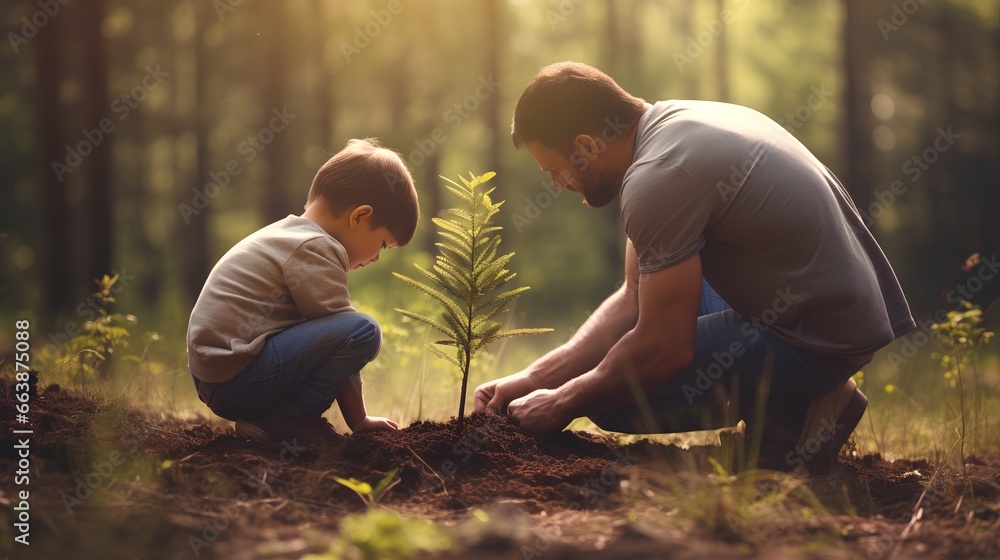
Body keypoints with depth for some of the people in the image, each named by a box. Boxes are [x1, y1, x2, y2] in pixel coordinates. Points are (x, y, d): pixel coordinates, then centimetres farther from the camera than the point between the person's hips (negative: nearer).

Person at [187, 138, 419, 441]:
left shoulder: (286, 235, 22)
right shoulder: (316, 249, -11)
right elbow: (343, 334, -11)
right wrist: (358, 419, -1)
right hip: (237, 380, -11)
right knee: (363, 331, -19)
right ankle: (282, 418, -12)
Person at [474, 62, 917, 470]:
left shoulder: (657, 179, -23)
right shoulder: (672, 121, 8)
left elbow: (665, 347, -20)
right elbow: (633, 299, 11)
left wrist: (562, 403, -5)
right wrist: (529, 379, 6)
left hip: (815, 340, -10)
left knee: (614, 399, -10)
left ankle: (796, 409, -2)